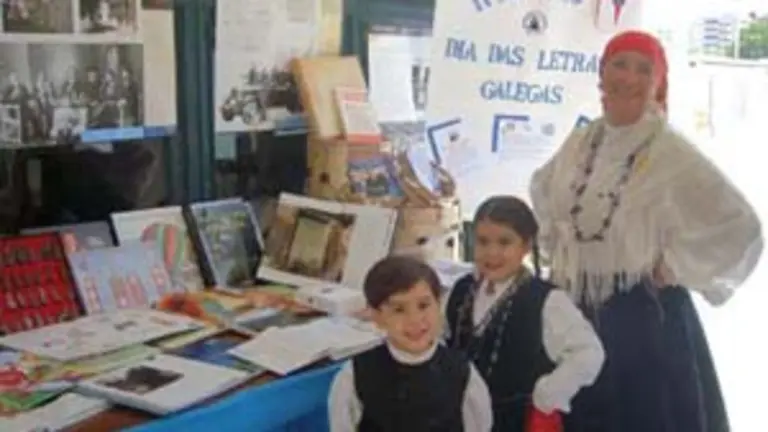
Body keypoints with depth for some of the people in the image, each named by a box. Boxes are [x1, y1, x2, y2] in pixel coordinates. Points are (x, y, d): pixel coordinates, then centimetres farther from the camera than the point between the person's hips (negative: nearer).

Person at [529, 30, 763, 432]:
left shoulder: (672, 152, -14)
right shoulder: (581, 142, 4)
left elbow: (739, 226, -19)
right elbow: (542, 189, 25)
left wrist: (674, 267, -14)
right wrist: (556, 246, 14)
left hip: (646, 316, -5)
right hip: (578, 312, 6)